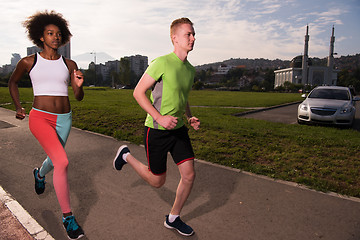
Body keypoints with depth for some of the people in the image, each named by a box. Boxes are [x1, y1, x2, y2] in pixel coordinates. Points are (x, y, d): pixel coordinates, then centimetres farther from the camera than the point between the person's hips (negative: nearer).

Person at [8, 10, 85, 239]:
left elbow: (79, 97, 2)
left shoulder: (69, 64, 3)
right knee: (62, 162, -23)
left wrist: (79, 85, -18)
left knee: (54, 160, 23)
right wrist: (18, 107, 13)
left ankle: (40, 174, 64)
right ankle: (68, 216, -7)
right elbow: (13, 82, 19)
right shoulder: (28, 62, 0)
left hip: (64, 119, 4)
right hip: (40, 117, -3)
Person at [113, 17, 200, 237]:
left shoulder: (191, 70, 8)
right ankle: (126, 155, 32)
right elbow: (138, 92, -13)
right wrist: (160, 118, -22)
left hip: (178, 129, 7)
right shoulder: (162, 63, -15)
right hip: (157, 131, -6)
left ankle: (173, 219, 24)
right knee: (157, 181, 8)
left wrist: (190, 118, 3)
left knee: (189, 175, 0)